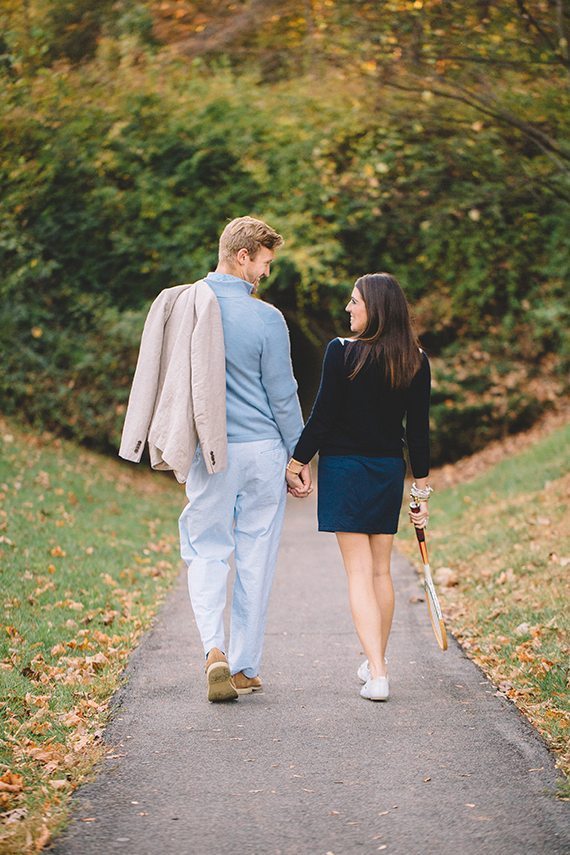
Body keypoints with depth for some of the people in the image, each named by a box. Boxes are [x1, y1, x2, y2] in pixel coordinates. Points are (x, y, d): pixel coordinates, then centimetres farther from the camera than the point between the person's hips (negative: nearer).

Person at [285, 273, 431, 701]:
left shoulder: (342, 351, -11)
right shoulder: (416, 361, 0)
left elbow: (323, 415, -10)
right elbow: (419, 429, 4)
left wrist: (297, 462, 0)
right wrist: (422, 488, 11)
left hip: (344, 469, -4)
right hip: (390, 471, 4)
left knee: (359, 572, -3)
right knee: (381, 571, 16)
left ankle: (377, 674, -12)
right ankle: (376, 663, 28)